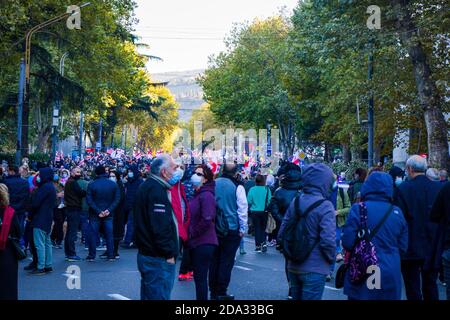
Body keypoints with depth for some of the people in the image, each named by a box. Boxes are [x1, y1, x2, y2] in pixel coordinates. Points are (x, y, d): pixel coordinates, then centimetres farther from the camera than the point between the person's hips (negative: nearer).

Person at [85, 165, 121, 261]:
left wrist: (98, 211, -13)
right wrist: (109, 210, -10)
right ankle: (111, 256, 9)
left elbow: (89, 200, -12)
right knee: (109, 234, 7)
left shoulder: (91, 185, -7)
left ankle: (91, 256, 11)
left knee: (93, 234, 7)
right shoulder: (113, 184, -2)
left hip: (94, 214, -1)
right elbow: (117, 199, -6)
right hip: (108, 214, 1)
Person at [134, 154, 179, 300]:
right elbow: (160, 226, -25)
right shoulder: (157, 190, -18)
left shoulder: (146, 186, 14)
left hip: (146, 254, 11)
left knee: (149, 295, 18)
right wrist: (169, 254, -18)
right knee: (159, 295, -5)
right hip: (158, 260, -11)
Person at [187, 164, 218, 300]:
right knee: (198, 277, 16)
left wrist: (193, 233, -13)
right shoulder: (198, 194, 14)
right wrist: (189, 234, 11)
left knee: (200, 277, -3)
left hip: (203, 243, -9)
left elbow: (207, 219, -24)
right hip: (196, 243, 9)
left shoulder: (206, 195, -16)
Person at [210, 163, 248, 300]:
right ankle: (221, 293, 6)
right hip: (232, 229, -4)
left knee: (214, 259, 13)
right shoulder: (237, 187, -12)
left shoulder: (213, 184, 0)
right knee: (226, 261, 3)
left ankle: (213, 291, 20)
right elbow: (242, 209, -10)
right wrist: (243, 229, 0)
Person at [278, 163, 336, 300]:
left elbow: (282, 232, 4)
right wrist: (331, 258, -3)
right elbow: (328, 240, -22)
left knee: (296, 297, 21)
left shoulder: (295, 201, 1)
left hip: (293, 267, 6)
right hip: (314, 269, -6)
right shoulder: (325, 206, -17)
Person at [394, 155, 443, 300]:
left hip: (411, 249, -4)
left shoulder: (403, 189, -14)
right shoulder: (440, 187, -3)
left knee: (413, 289, 4)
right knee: (431, 286, 16)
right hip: (434, 248, 4)